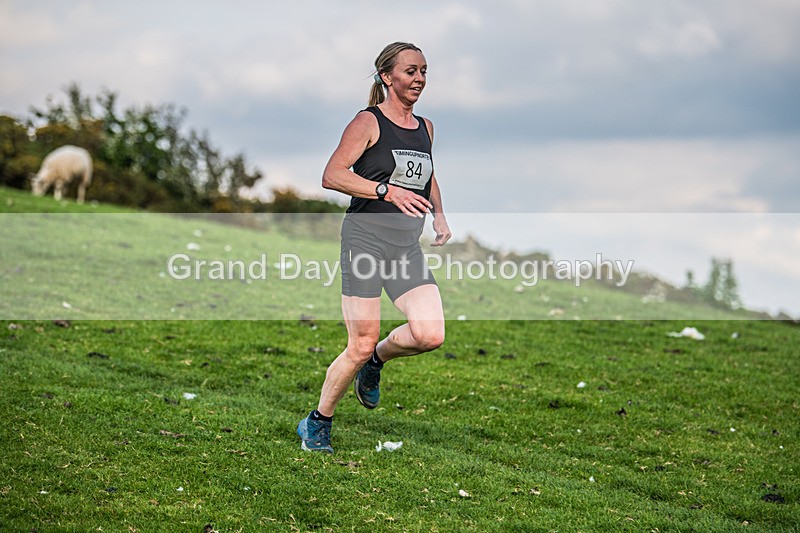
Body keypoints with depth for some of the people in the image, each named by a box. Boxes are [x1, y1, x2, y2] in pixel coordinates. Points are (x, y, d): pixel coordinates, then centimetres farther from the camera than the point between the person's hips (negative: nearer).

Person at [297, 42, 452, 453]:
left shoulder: (425, 128, 14)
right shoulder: (368, 122, -5)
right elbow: (332, 176, -14)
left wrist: (439, 215, 15)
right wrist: (388, 191, -23)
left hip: (407, 247, 6)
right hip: (365, 238, -6)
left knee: (430, 334, -13)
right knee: (361, 346, -7)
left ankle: (376, 362, 19)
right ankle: (317, 424, 14)